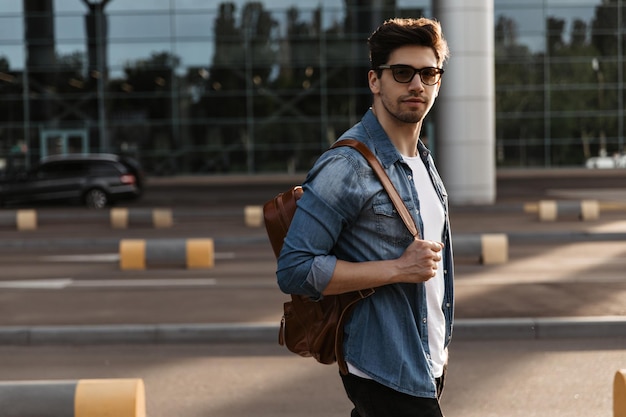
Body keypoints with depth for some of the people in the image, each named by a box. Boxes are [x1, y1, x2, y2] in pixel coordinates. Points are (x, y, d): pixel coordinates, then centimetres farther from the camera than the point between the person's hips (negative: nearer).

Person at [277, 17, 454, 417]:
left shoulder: (422, 160, 11)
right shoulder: (348, 166, -17)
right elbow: (295, 270, -21)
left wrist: (440, 348, 18)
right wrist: (399, 269, -23)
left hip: (427, 366, 8)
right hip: (387, 374, -8)